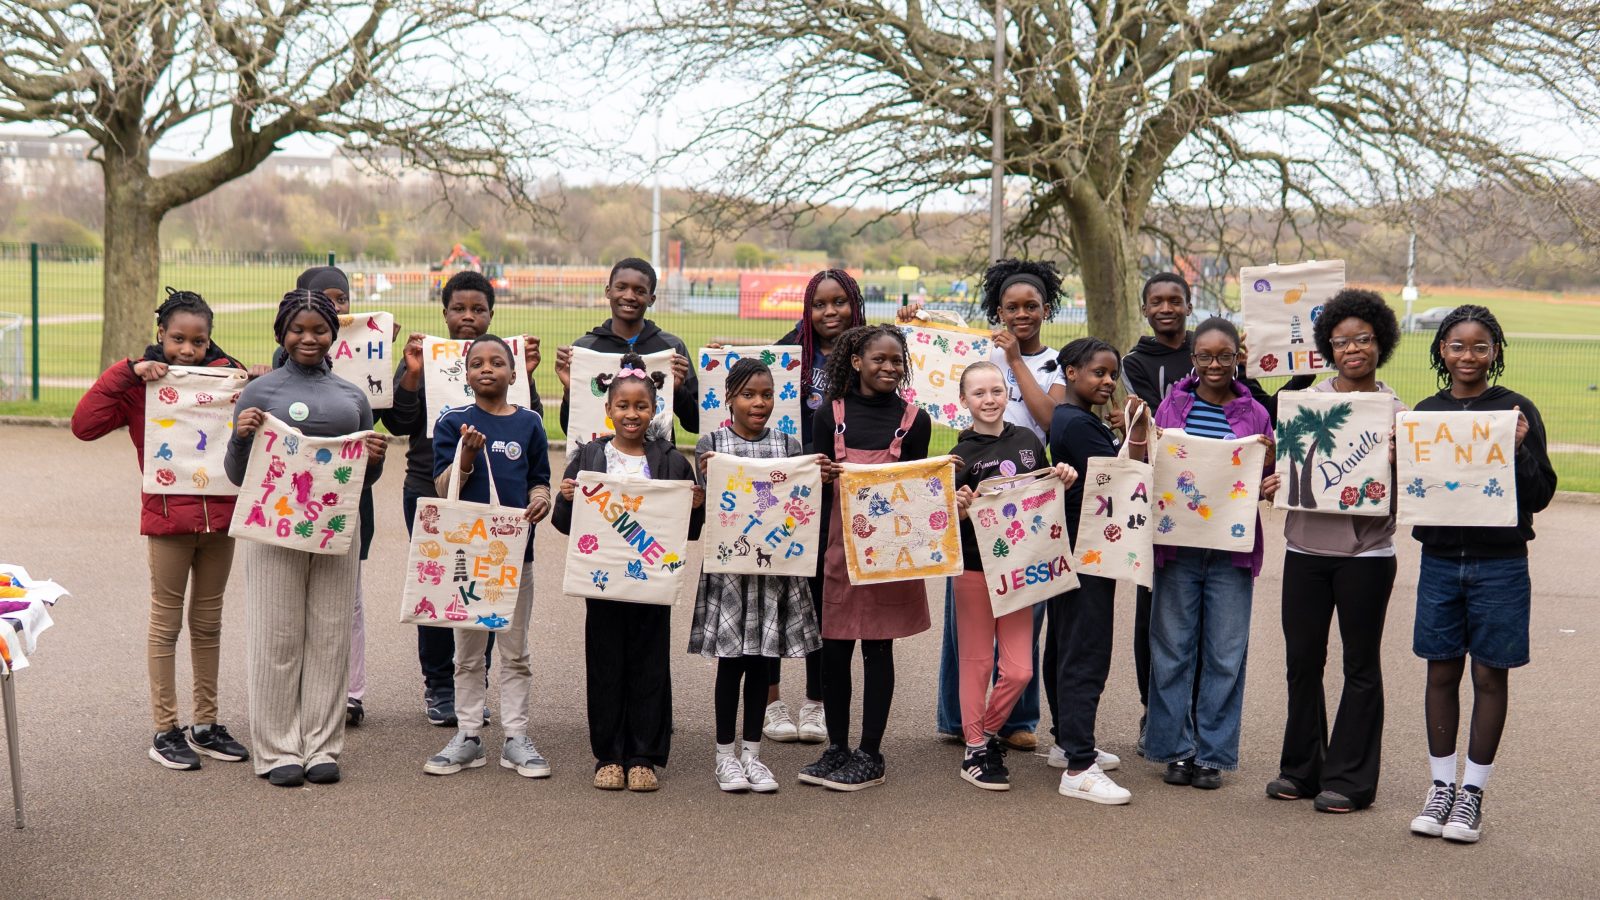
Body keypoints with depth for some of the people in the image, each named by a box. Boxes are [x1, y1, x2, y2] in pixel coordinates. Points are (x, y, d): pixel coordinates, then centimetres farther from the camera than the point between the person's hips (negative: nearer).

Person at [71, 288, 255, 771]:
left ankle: (206, 725, 23)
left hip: (219, 513, 3)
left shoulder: (225, 371, 4)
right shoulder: (141, 381, -3)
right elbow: (84, 425, -14)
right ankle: (165, 731, 13)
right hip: (167, 515, -3)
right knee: (166, 622, 5)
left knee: (208, 622, 13)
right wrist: (127, 372, -16)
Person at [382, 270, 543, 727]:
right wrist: (412, 374, -15)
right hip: (430, 491, 0)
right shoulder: (425, 357, 5)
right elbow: (398, 422, -3)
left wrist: (525, 376, -14)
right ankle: (438, 686, 17)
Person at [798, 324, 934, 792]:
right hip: (840, 542, 1)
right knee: (834, 648, 5)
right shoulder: (831, 414, 4)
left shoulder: (914, 420, 3)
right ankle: (836, 748, 20)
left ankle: (870, 754, 13)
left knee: (878, 647, 4)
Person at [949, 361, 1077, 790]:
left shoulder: (1028, 441, 4)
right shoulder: (962, 455, -6)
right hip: (974, 568, -3)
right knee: (977, 662, 6)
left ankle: (987, 732, 25)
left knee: (1019, 669, 2)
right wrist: (961, 508, -26)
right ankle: (975, 750, 17)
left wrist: (1063, 483, -4)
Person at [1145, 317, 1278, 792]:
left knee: (1225, 655, 3)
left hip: (1231, 550, 0)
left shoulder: (1255, 414, 5)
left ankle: (1213, 753, 14)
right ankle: (1176, 749, 16)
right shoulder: (1172, 405, 6)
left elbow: (1265, 477, 10)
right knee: (1173, 650, 5)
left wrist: (1272, 484, -12)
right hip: (1177, 543, 0)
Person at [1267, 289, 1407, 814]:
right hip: (1306, 547, 3)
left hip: (1365, 552, -3)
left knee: (1361, 665, 5)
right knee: (1301, 659, 9)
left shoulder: (1395, 410, 0)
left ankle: (1349, 779, 13)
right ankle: (1301, 769, 22)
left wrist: (1395, 466, -22)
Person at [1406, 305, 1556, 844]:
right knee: (1442, 673, 8)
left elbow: (1540, 496, -3)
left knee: (1490, 676, 5)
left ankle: (1472, 792, 15)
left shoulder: (1517, 411, -3)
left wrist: (1519, 450, -19)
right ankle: (1441, 788, 19)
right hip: (1439, 561, 3)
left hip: (1500, 564, -2)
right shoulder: (1425, 412, 6)